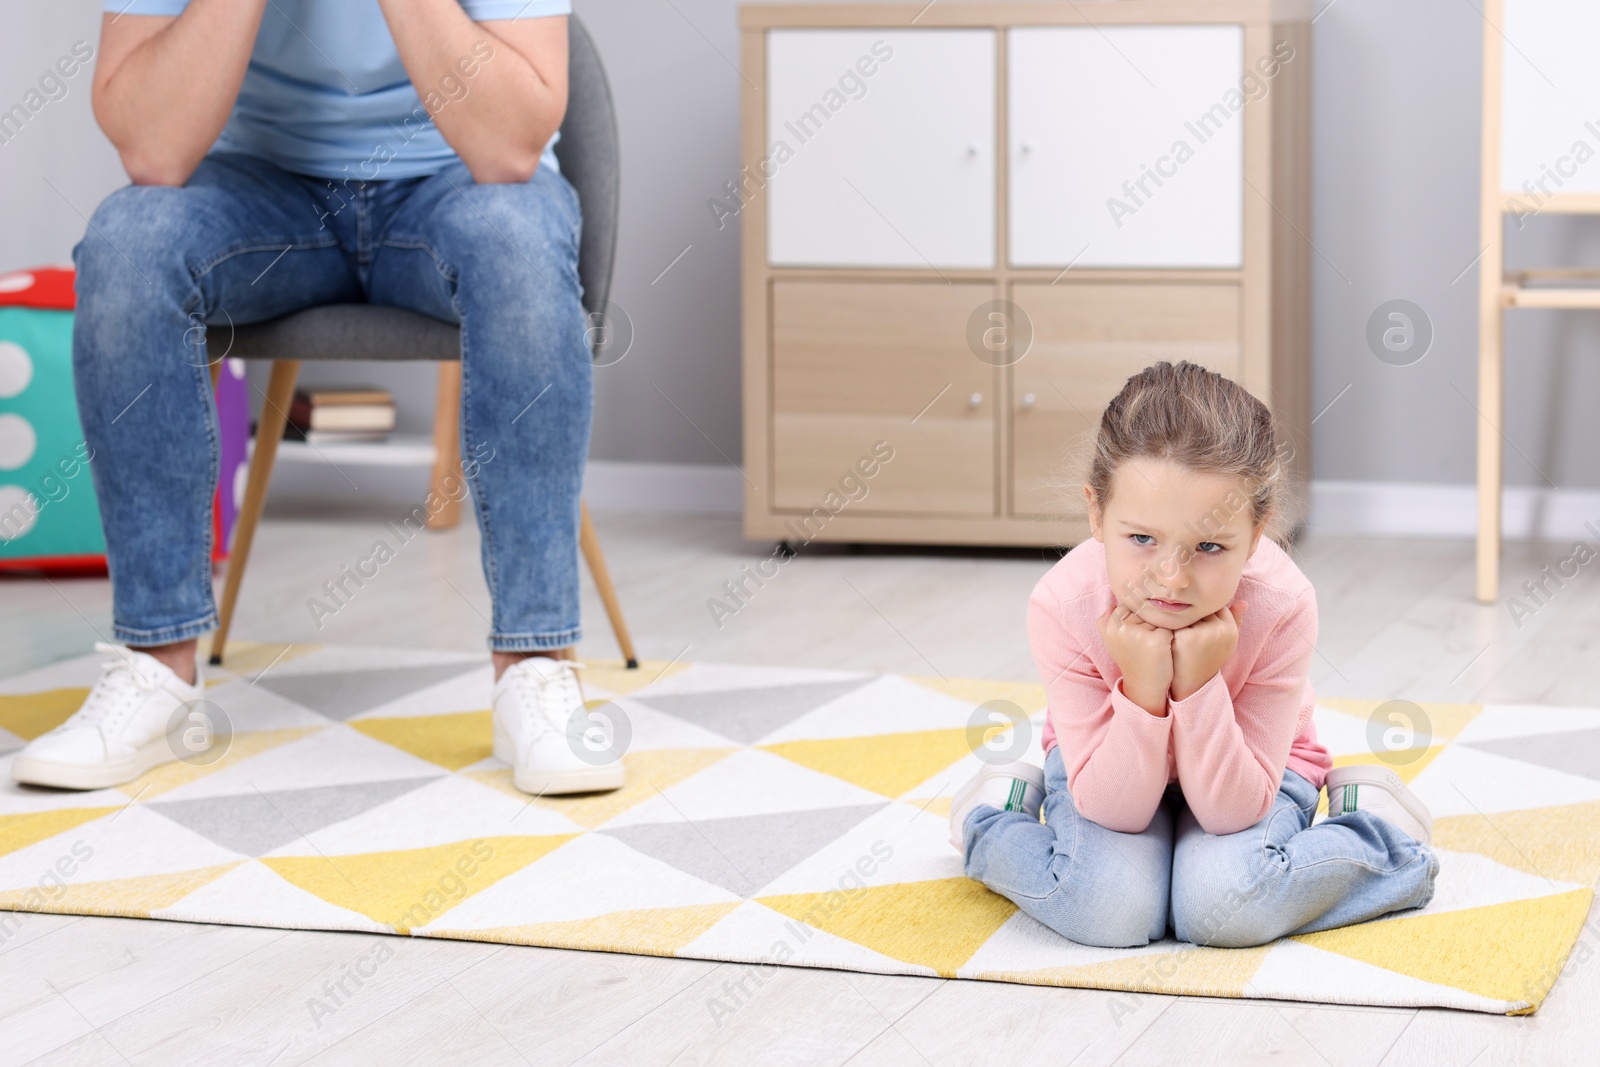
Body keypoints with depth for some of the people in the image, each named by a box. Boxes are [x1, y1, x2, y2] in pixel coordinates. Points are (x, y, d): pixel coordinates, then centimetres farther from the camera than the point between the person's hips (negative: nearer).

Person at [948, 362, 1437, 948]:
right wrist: (1141, 690, -42)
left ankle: (1372, 819, -2)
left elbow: (1232, 814, -28)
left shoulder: (1282, 608, -34)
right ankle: (995, 812, 4)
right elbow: (1116, 811, -26)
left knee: (1225, 907, -29)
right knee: (1109, 910, -27)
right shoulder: (1062, 606, -32)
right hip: (1111, 768, 0)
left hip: (1238, 771, 0)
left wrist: (1199, 685, -41)